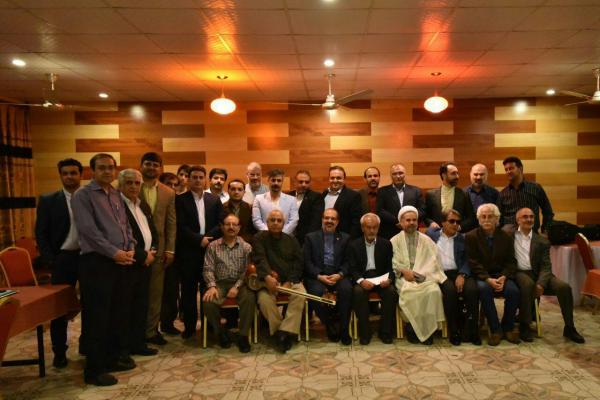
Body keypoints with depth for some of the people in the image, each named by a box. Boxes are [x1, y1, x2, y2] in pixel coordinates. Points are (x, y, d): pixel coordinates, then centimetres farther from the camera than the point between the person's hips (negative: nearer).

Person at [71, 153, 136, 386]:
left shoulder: (116, 195, 15)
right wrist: (115, 252, -17)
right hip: (95, 262, -7)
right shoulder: (83, 195, -6)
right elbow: (89, 230, -16)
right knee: (96, 317, 0)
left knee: (113, 314, 15)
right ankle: (94, 370, 11)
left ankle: (111, 358, 29)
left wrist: (130, 249, -1)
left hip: (119, 261, 7)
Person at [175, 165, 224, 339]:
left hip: (210, 250, 2)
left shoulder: (214, 200, 10)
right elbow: (181, 227, -7)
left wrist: (208, 238, -10)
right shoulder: (180, 200, 2)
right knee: (188, 290, 5)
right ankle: (189, 326, 16)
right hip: (188, 252, -1)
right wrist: (199, 239, -14)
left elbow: (221, 224, 4)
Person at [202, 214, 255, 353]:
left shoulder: (246, 247, 7)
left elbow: (247, 271, -1)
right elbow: (208, 268, 2)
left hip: (239, 283, 0)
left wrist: (237, 286, -15)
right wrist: (212, 286, -15)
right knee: (208, 301, -29)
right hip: (219, 283, 1)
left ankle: (244, 335, -15)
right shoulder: (213, 246, 8)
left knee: (250, 298, -32)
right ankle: (220, 332, -2)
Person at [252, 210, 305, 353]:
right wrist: (267, 277, -28)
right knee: (264, 299, -32)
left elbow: (298, 263, 4)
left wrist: (290, 282, -12)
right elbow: (260, 259, -10)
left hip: (290, 280, 2)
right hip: (268, 280, -1)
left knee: (300, 294, -29)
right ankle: (279, 331, -13)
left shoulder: (291, 240, 14)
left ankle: (284, 332, -26)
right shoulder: (260, 238, 7)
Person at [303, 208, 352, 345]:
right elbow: (307, 262, 3)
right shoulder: (310, 237, 12)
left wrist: (340, 275, -12)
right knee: (317, 291, -33)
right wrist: (319, 276, -13)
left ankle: (344, 329, -15)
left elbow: (347, 262, 8)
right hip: (316, 276, -1)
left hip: (338, 275, 1)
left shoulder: (345, 238, 16)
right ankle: (330, 327, -8)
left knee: (347, 289, -31)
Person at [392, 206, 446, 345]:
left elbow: (433, 261, 7)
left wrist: (419, 273, -10)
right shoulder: (395, 241, 14)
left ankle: (427, 328, -16)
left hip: (425, 276, 2)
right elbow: (392, 262, 4)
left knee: (434, 291, -30)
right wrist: (404, 271, -14)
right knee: (409, 292, -33)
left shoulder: (426, 240, 17)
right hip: (404, 278, -1)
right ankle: (414, 328, -15)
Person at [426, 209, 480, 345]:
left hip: (459, 273, 2)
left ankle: (470, 332, -15)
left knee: (472, 289, -29)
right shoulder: (432, 235, 16)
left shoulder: (463, 238, 16)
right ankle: (454, 331, -17)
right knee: (450, 290, -33)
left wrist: (462, 275, -12)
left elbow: (467, 260, 5)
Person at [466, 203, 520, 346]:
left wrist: (503, 277, -13)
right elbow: (473, 263, -6)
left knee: (513, 291, -27)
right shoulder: (471, 237, 0)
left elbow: (511, 262, 7)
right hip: (481, 276, -2)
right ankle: (495, 330, -20)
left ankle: (508, 328, -5)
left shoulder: (506, 237, 9)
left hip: (501, 275, 3)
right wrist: (488, 279, -20)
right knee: (484, 289, -34)